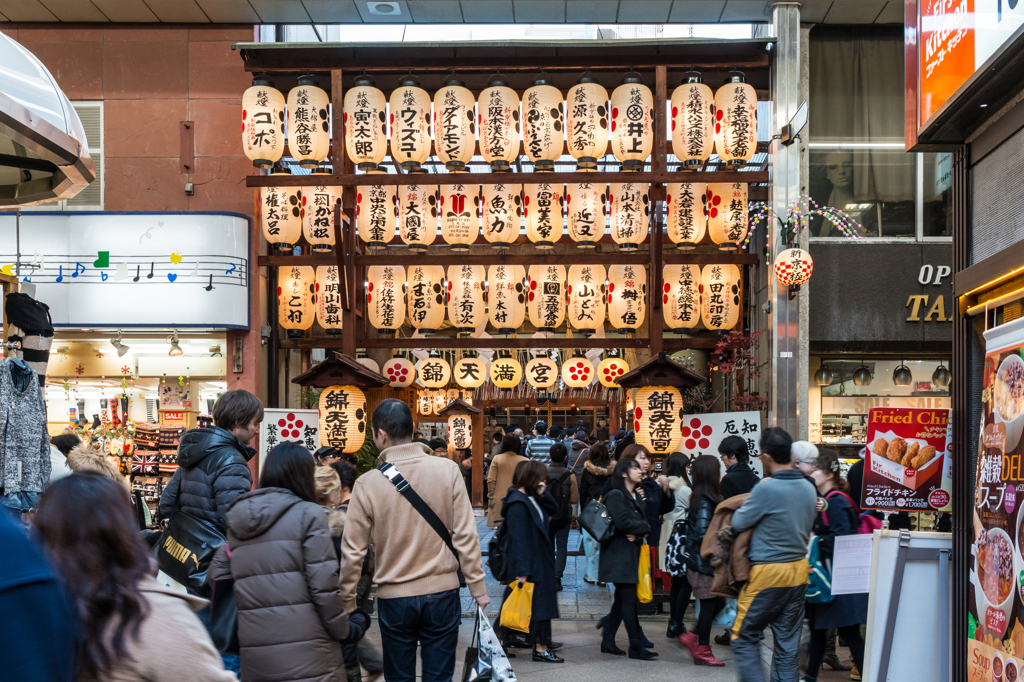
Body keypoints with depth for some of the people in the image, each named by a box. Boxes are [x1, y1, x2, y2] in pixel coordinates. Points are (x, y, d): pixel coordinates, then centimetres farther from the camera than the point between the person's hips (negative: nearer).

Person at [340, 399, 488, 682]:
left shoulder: (367, 483, -9)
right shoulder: (447, 470, -8)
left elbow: (352, 550, -5)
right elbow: (465, 535, -7)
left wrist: (348, 600, 8)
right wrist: (477, 588, 1)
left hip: (394, 597, 0)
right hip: (442, 593, 1)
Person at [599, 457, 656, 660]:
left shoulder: (636, 497, 17)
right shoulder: (616, 495, -11)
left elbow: (645, 522, 12)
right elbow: (622, 522, -23)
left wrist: (638, 531, -10)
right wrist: (643, 527, -8)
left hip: (632, 553, 9)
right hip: (619, 554, -9)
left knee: (622, 599, 11)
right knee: (629, 598, -8)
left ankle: (608, 641, 19)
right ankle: (636, 646, -4)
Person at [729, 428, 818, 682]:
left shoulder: (766, 489, -19)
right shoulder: (808, 489, 3)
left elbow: (738, 523, -9)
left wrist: (749, 501, 7)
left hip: (768, 573, -7)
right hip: (799, 569, 7)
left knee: (745, 637, 6)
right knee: (788, 642, 11)